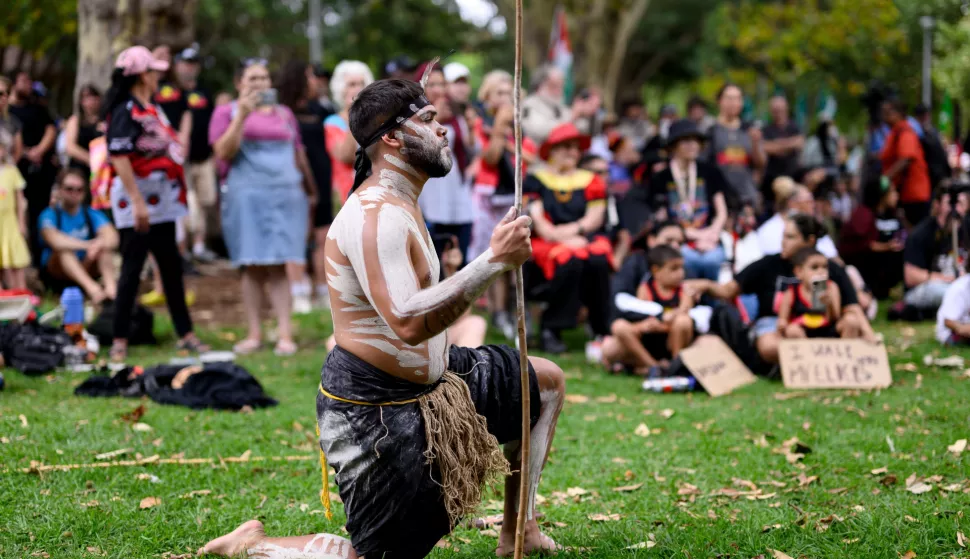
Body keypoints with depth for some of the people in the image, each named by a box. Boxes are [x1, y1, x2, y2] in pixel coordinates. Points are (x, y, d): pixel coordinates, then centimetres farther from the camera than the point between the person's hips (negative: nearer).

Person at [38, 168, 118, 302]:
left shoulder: (92, 214, 2)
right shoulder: (50, 215, -7)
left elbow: (112, 236, -16)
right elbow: (54, 240, -29)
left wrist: (99, 244, -41)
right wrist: (87, 245, -42)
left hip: (87, 268, 3)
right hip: (57, 270, -2)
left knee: (106, 247, -22)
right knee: (64, 249, -31)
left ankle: (111, 288, -47)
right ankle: (92, 288, -54)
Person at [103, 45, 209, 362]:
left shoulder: (151, 108, 13)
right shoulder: (125, 111, -15)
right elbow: (120, 158, -22)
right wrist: (138, 203, -25)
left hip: (161, 202, 9)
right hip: (136, 201, -9)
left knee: (172, 267, 12)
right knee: (132, 268, -5)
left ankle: (185, 335, 20)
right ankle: (119, 341, 2)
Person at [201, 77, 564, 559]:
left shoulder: (399, 206, 10)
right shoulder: (376, 216, -24)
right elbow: (407, 323, -36)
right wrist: (495, 262, -34)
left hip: (427, 382, 11)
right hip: (373, 408, -11)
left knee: (547, 381, 18)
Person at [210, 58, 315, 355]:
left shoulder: (284, 113, 16)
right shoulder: (227, 112, 7)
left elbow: (298, 155, 21)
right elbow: (223, 152, -6)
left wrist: (310, 188, 19)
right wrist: (242, 116, -13)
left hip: (286, 194, 2)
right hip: (246, 194, -2)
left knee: (277, 265, -4)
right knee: (252, 266, -2)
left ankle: (285, 334, -8)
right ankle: (253, 333, 4)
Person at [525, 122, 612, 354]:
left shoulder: (590, 181, 17)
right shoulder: (536, 180, 9)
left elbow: (595, 219, 6)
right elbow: (537, 222, -2)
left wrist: (566, 231, -10)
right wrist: (566, 240, -14)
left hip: (586, 239, 3)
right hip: (548, 243, -2)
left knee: (598, 261, -33)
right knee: (570, 262, -37)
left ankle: (602, 331, -20)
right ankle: (550, 330, -26)